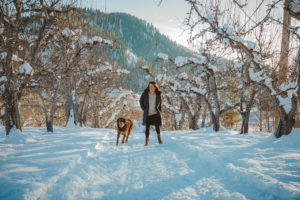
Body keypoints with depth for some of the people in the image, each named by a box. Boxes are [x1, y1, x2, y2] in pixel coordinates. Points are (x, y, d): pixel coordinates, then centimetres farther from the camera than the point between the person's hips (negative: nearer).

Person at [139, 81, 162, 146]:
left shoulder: (158, 94, -5)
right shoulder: (145, 94, -10)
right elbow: (141, 101, 7)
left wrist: (159, 110, 6)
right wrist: (144, 109, 0)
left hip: (156, 113, 0)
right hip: (147, 114, 0)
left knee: (157, 126, -3)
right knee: (147, 127, 3)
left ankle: (158, 136, 27)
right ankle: (147, 141, 14)